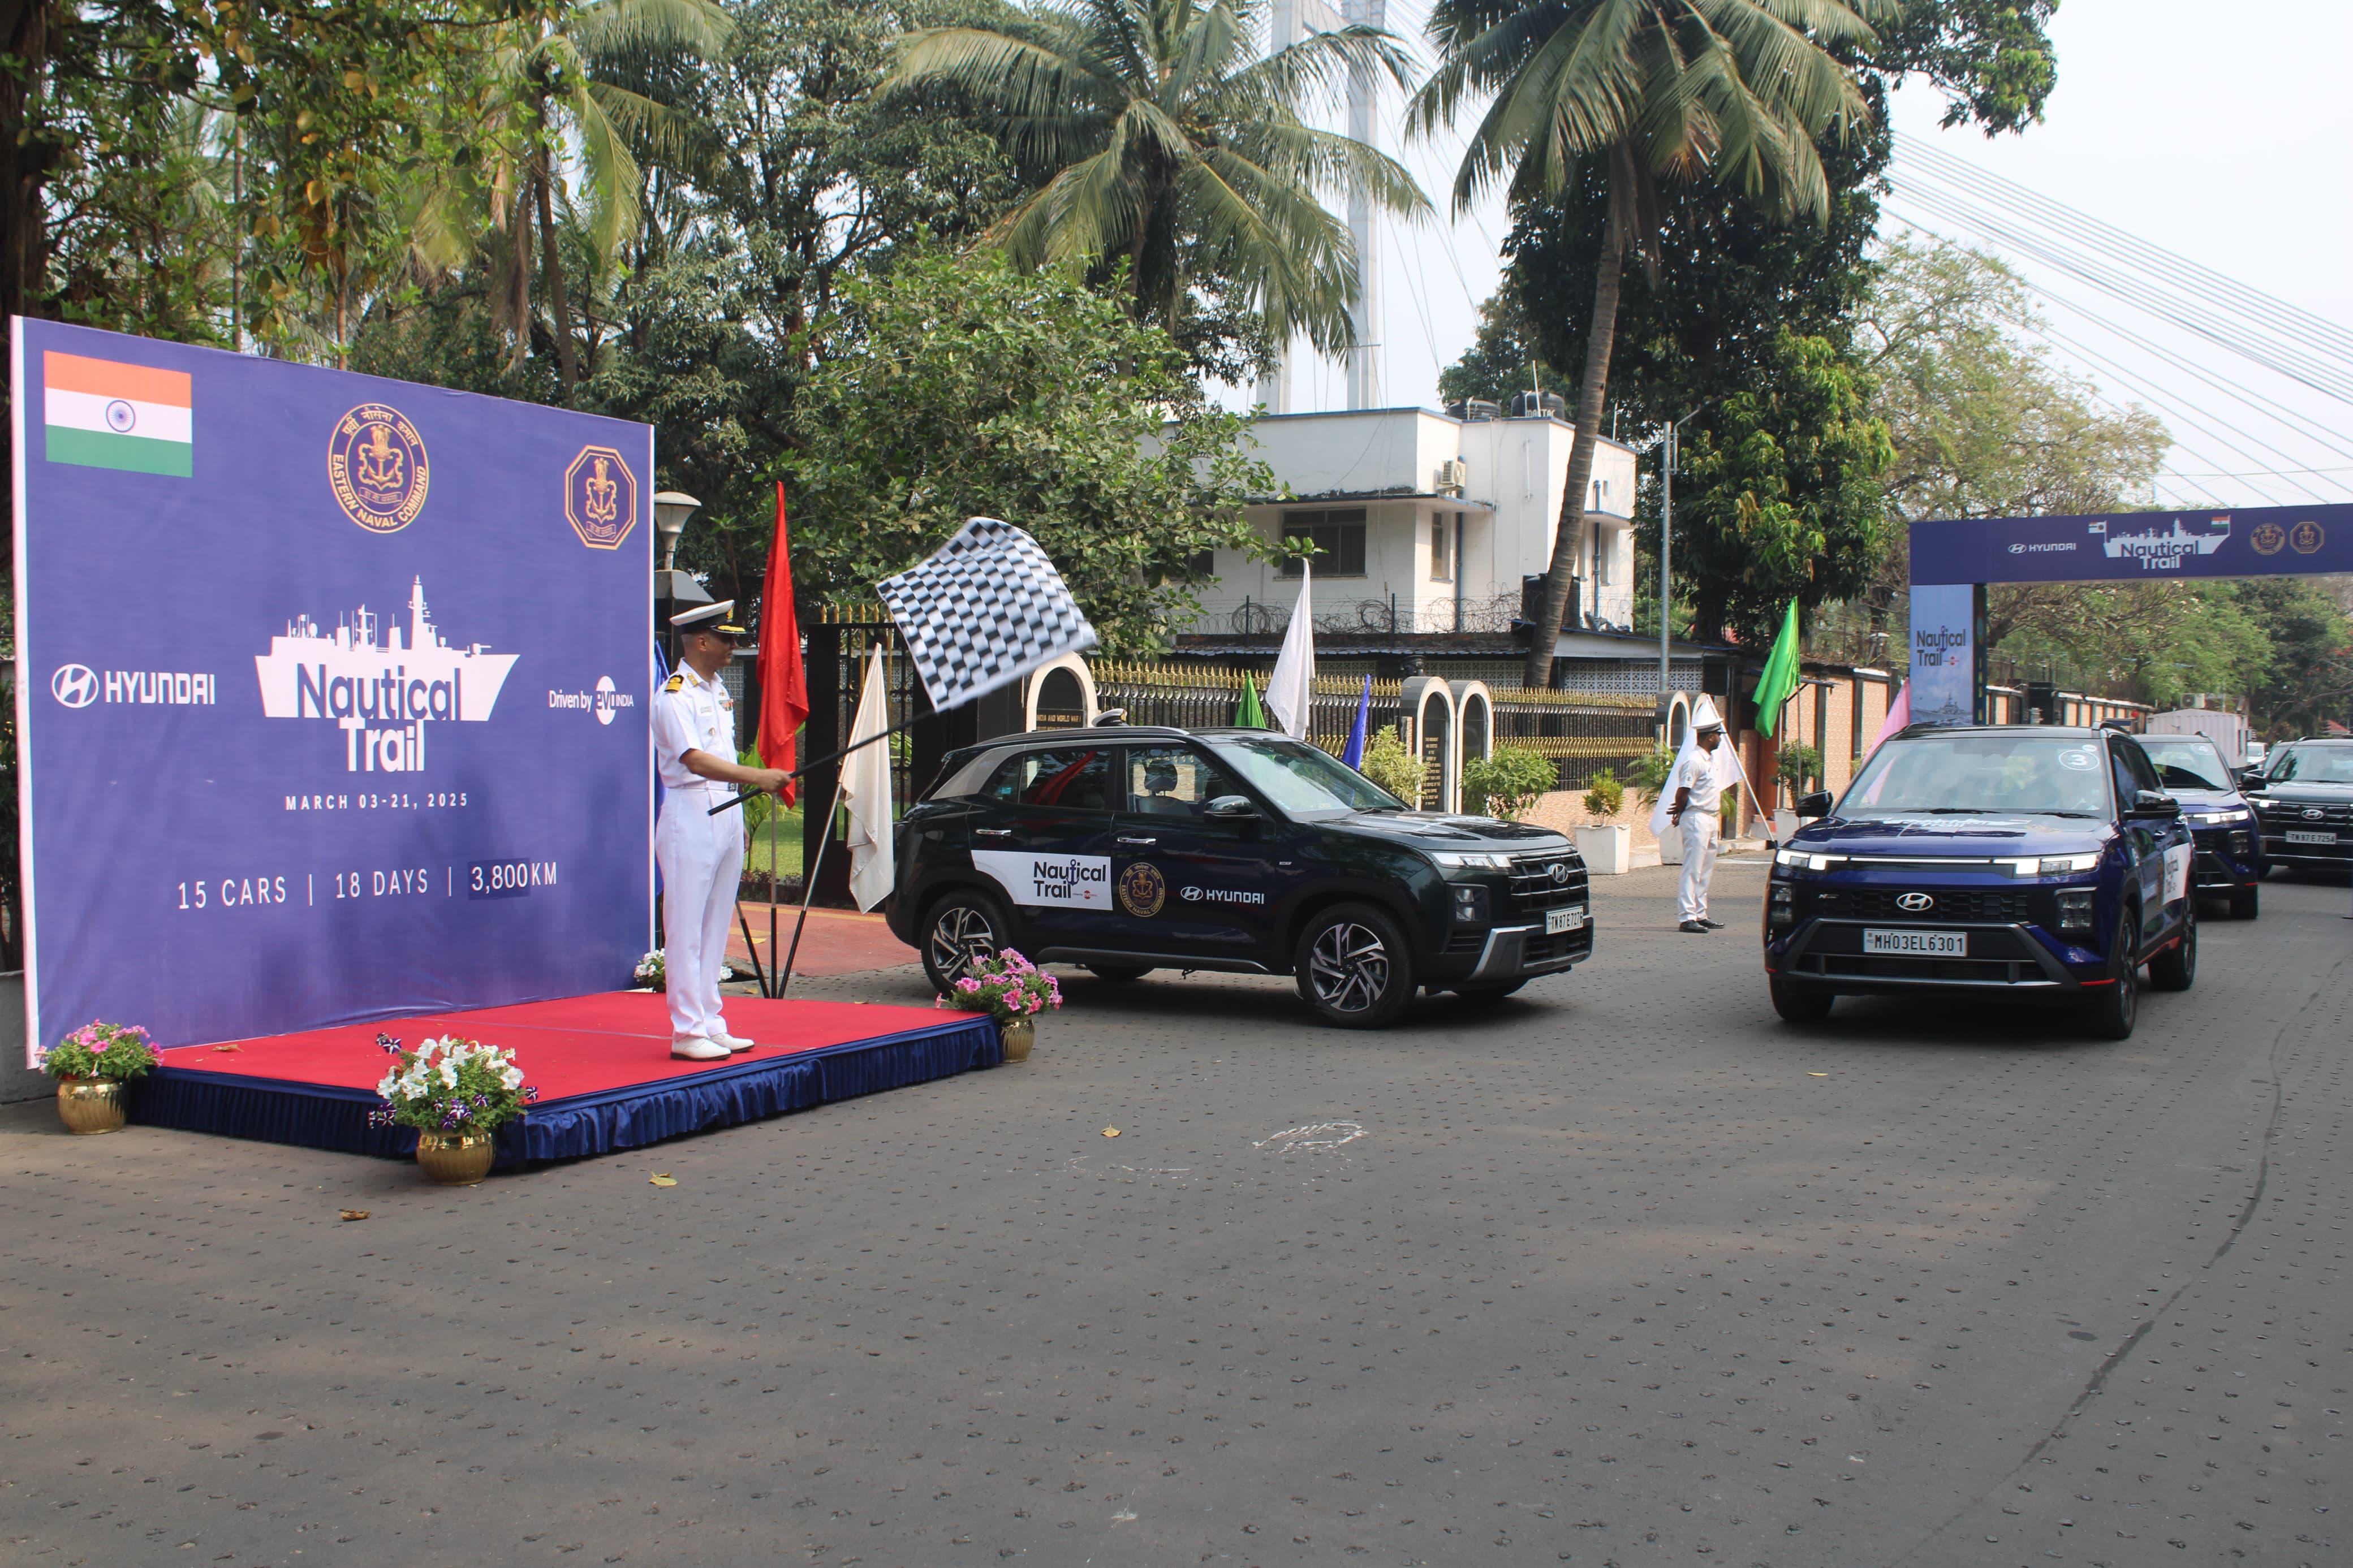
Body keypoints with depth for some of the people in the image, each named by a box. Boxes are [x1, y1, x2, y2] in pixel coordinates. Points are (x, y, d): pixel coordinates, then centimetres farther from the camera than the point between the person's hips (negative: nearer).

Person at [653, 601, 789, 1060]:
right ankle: (688, 1031, -2)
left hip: (727, 813, 9)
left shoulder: (718, 690, 16)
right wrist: (756, 777, -34)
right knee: (686, 928, -5)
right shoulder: (675, 695, -12)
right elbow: (695, 760, -24)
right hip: (691, 816, -9)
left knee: (716, 924, 11)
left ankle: (711, 1025, 16)